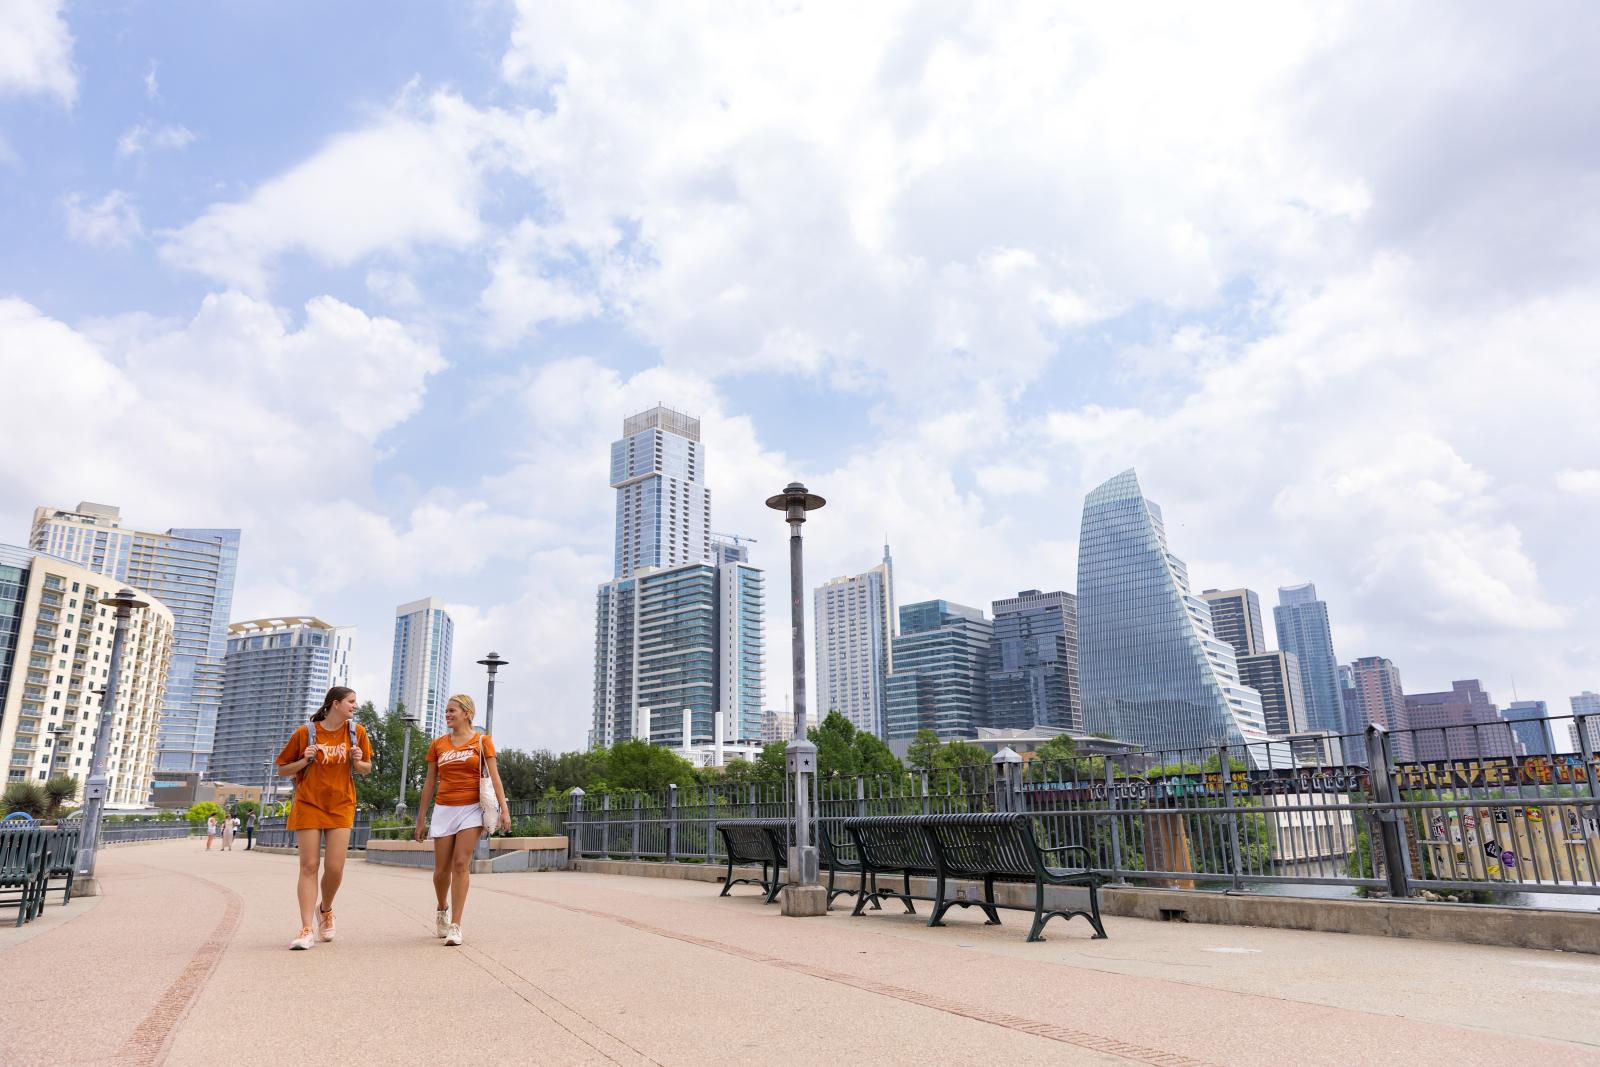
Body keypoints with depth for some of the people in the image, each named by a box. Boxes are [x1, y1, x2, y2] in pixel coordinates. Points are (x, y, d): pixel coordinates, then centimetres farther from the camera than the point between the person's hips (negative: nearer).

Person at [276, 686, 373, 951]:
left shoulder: (356, 731, 4)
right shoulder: (305, 732, -2)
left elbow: (367, 769, 13)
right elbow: (282, 771, 5)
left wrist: (358, 762, -9)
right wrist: (304, 761, -13)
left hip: (341, 807, 2)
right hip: (308, 805, -1)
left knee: (335, 868, -4)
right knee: (308, 866, -4)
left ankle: (325, 910, 25)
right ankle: (307, 929, 0)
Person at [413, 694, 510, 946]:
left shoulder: (482, 741, 0)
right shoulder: (438, 744, 8)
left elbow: (494, 776, -5)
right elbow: (430, 783, 11)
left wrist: (504, 808, -15)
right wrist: (421, 819, 11)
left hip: (471, 809, -3)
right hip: (444, 810, 3)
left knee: (461, 864, -10)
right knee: (442, 868, 6)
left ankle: (455, 926, -5)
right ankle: (442, 908, 35)